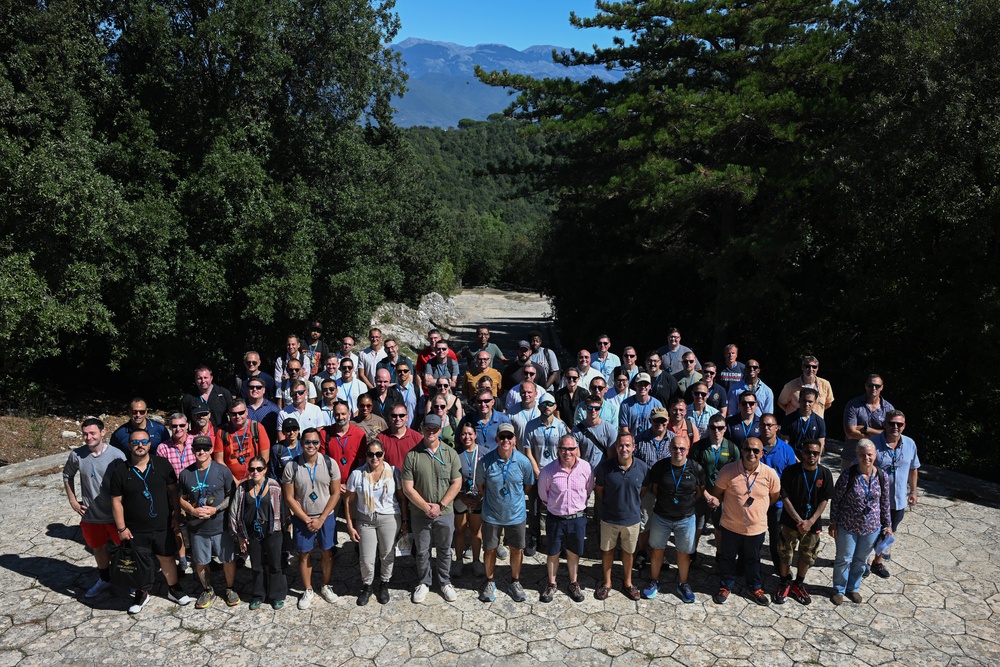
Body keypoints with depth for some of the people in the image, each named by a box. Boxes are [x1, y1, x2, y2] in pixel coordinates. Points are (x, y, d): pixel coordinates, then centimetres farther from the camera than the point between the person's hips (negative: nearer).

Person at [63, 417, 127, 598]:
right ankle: (104, 580, 43)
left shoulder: (116, 455, -19)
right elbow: (67, 475, 12)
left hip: (115, 514, -3)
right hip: (90, 515, 3)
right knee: (99, 549, 21)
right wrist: (72, 499, 6)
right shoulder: (77, 455, -9)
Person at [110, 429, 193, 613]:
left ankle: (173, 589, 33)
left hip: (163, 526, 0)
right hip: (135, 530, 0)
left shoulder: (162, 465, -6)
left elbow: (173, 491, 1)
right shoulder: (120, 472, -6)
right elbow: (116, 502, -2)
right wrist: (121, 528, -4)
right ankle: (142, 593, 34)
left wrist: (176, 516, -1)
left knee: (166, 558, 13)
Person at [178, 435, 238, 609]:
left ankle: (230, 589, 30)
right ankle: (207, 590, 36)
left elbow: (232, 496, -4)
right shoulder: (185, 474, -1)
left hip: (221, 526, -2)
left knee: (228, 560, 8)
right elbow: (182, 498, 7)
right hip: (197, 528, 2)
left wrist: (215, 509, -17)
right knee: (200, 563, 13)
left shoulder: (222, 470, -7)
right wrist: (192, 510, -12)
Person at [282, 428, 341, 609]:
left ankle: (326, 586, 32)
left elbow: (335, 493, -5)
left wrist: (321, 519, -10)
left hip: (325, 518, 1)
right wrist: (306, 520, -9)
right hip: (302, 519, 0)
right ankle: (308, 591, 29)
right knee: (304, 554, 11)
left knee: (327, 553, 11)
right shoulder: (291, 467, -11)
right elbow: (289, 497, -7)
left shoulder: (330, 463, -10)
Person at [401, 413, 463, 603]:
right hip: (420, 514, -1)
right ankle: (423, 583, 34)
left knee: (445, 550, 15)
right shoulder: (412, 455, -8)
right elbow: (407, 488, -8)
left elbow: (456, 484, -4)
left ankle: (445, 582, 34)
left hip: (445, 513, 1)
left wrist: (440, 506, -13)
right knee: (422, 551, 14)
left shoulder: (450, 454, -5)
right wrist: (425, 507, -14)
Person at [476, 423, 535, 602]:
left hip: (516, 514, 1)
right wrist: (489, 498, 8)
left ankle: (515, 583, 36)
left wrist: (515, 497, 7)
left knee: (517, 549, 14)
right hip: (491, 515, -1)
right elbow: (480, 485, 0)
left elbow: (528, 485, 3)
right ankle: (489, 582, 35)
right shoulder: (485, 462, -19)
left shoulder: (523, 462, -16)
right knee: (490, 549, 13)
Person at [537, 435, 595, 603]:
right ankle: (551, 584, 35)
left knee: (573, 553, 17)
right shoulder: (548, 470, -17)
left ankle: (574, 583, 38)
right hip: (555, 518, -1)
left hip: (578, 518, 1)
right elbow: (543, 494, 2)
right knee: (553, 553, 14)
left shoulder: (586, 468, -14)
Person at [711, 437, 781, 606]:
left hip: (756, 527, 1)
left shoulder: (770, 474, -15)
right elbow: (717, 493, -4)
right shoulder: (728, 471, -19)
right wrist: (731, 506, 2)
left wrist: (757, 509, 8)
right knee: (727, 558, 17)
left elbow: (775, 495, 4)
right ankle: (725, 587, 38)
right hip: (731, 526, -1)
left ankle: (755, 588, 44)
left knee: (753, 560, 22)